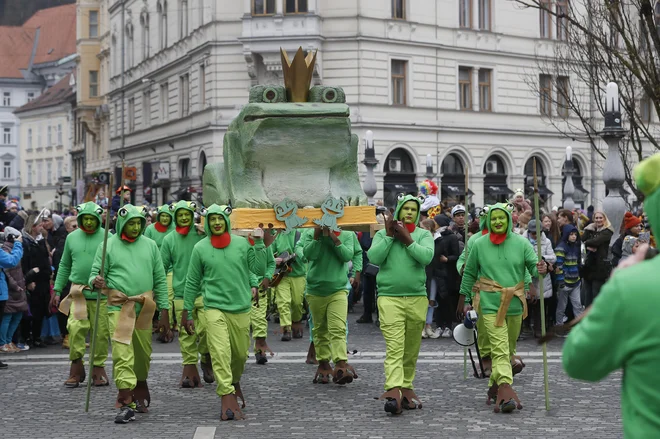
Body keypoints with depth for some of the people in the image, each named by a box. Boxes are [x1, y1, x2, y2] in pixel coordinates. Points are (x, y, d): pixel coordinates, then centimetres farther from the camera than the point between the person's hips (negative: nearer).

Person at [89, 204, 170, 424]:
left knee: (143, 352, 13)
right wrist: (96, 281, -22)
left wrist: (164, 311, 5)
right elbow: (95, 274, 4)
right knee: (122, 353, -12)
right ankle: (126, 404, -12)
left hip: (145, 307, 3)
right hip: (118, 307, -3)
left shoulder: (150, 245, 8)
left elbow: (160, 280, 9)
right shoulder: (108, 246, 2)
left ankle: (140, 386, 37)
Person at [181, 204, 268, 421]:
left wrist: (259, 244, -11)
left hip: (241, 307, 2)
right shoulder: (200, 248, 0)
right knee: (220, 353, -13)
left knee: (240, 353, 14)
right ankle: (227, 397, -12)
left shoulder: (242, 243, 1)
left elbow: (259, 270, -3)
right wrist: (186, 312, 6)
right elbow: (192, 282, 5)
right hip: (215, 307, -2)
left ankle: (234, 382, 42)